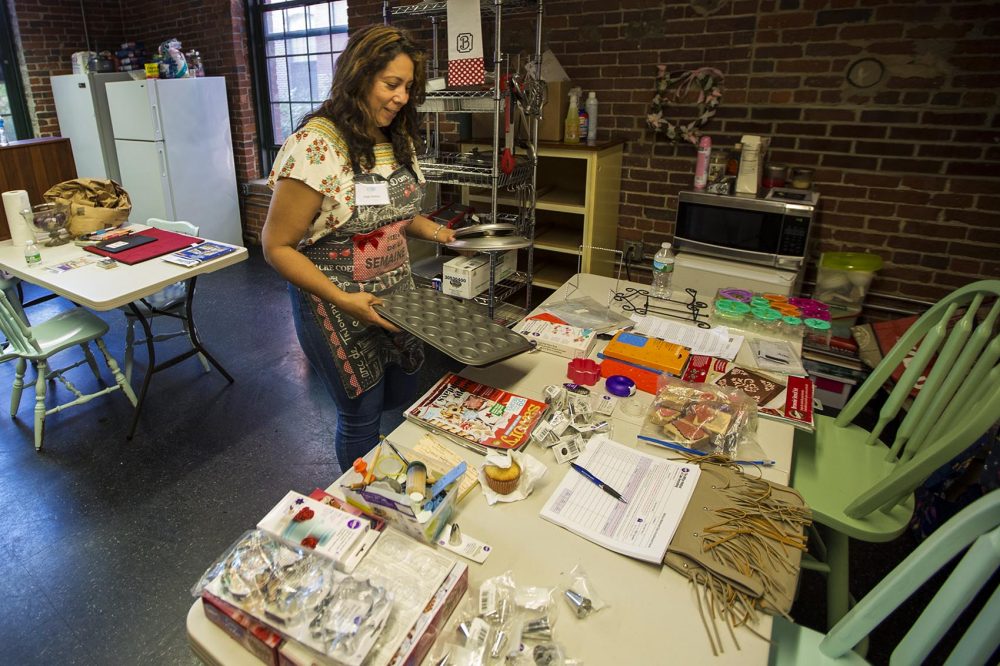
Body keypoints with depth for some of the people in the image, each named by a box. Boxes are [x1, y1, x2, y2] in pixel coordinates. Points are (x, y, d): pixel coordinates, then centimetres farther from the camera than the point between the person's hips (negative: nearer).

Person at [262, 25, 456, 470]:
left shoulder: (398, 140, 2)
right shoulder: (315, 146, -20)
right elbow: (277, 246, -16)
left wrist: (431, 230, 0)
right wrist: (341, 300, -25)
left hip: (397, 297, 7)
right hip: (338, 308, -7)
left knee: (404, 403, 20)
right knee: (363, 416, 9)